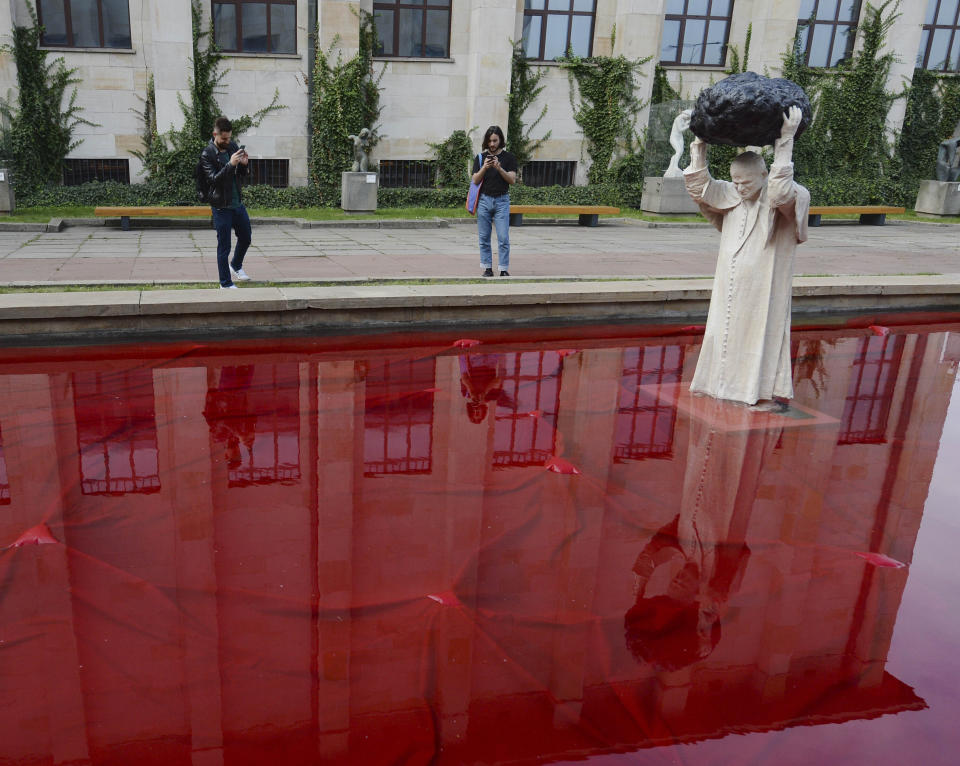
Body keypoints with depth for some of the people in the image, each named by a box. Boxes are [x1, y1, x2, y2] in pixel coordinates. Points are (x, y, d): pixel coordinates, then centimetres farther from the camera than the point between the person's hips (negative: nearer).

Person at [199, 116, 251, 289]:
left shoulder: (232, 146, 5)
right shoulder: (207, 155, -13)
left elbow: (243, 174, 10)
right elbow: (213, 179, -23)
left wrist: (244, 164, -12)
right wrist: (230, 164, -33)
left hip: (238, 203, 6)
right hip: (222, 207, -6)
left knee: (245, 238, 20)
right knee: (224, 247, 0)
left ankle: (236, 265, 45)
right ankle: (226, 284, 11)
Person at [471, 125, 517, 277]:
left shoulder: (509, 157, 4)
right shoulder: (480, 157, 8)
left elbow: (512, 180, -5)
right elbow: (475, 180, 1)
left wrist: (499, 168, -19)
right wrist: (484, 168, -16)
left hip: (502, 201, -2)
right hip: (484, 200, 2)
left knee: (503, 238, -6)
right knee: (484, 238, 2)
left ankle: (504, 269, -1)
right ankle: (488, 268, 10)